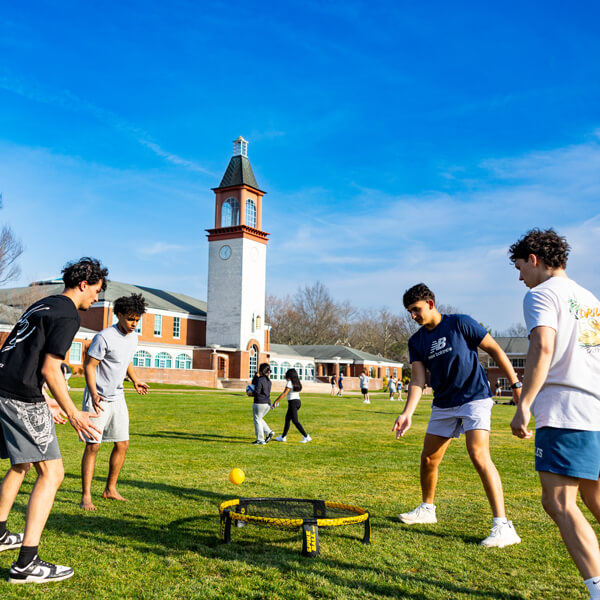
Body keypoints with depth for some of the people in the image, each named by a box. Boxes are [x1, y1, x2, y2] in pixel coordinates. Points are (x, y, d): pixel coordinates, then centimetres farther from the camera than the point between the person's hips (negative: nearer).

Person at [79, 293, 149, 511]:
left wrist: (135, 380, 20)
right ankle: (86, 496, 0)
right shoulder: (104, 337, -17)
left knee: (122, 444, 7)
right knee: (92, 445, -7)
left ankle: (110, 489, 21)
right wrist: (94, 395, -28)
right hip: (97, 399, -7)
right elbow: (89, 366, -17)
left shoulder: (133, 337, 6)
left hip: (117, 398, 7)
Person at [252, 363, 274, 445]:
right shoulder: (268, 380, 11)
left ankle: (260, 440, 6)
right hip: (267, 403, 8)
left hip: (259, 403, -8)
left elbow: (257, 391, -21)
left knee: (257, 421, 4)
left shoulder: (259, 379, -14)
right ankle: (269, 432, 11)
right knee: (259, 419, 24)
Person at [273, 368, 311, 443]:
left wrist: (276, 401, -16)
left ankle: (306, 436, -15)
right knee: (287, 419, 18)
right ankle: (283, 437, 25)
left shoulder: (290, 383, -13)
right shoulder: (298, 382, 11)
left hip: (293, 402, -9)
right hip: (298, 401, 9)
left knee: (295, 421, -9)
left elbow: (284, 394, -18)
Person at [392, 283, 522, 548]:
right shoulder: (416, 341, 4)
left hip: (475, 398, -6)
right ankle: (427, 508, 34)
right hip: (443, 405, 6)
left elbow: (495, 350, -4)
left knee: (478, 454, -22)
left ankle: (503, 526, -19)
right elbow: (418, 379, -4)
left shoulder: (460, 323, -10)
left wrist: (516, 384, -6)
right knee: (428, 459, 10)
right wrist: (407, 413, -18)